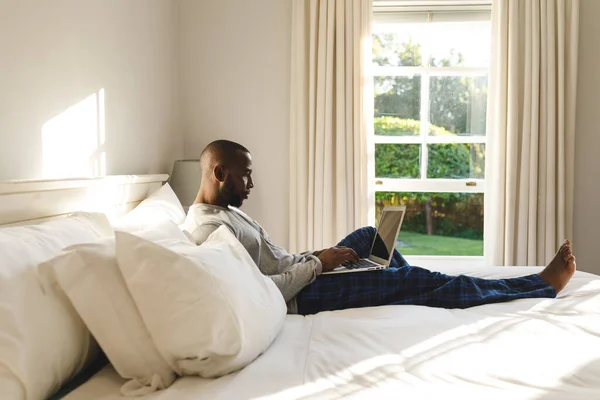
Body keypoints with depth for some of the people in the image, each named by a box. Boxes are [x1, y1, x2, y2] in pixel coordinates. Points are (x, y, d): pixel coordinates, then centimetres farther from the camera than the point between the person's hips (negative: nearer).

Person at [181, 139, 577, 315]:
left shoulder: (224, 210, 10)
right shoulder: (209, 227, -22)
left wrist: (316, 258, 2)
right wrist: (316, 264, -21)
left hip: (304, 276, 10)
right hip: (303, 296, -10)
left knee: (369, 235, 16)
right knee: (415, 277, -7)